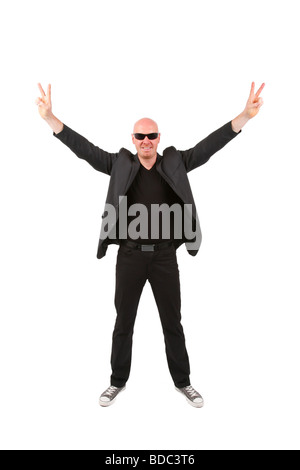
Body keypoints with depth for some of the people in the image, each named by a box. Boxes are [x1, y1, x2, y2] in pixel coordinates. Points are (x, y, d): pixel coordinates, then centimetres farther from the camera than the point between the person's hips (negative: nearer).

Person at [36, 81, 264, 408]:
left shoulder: (175, 163, 2)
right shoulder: (120, 165, 1)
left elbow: (210, 145, -4)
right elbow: (84, 148, -3)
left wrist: (246, 115, -11)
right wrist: (50, 118, -12)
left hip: (164, 256, 0)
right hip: (129, 256, 0)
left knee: (173, 322, 13)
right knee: (123, 322, 13)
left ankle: (182, 382, 33)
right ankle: (118, 381, 34)